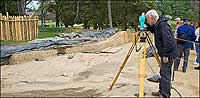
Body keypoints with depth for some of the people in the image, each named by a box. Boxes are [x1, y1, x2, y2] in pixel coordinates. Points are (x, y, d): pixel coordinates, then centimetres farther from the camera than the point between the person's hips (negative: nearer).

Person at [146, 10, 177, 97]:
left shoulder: (163, 25, -21)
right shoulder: (157, 25, 8)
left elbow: (168, 41, -26)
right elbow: (153, 30, 29)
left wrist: (165, 55, -23)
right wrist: (148, 27, 9)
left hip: (168, 54, -10)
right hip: (165, 54, 10)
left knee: (165, 74, -6)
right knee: (163, 73, 18)